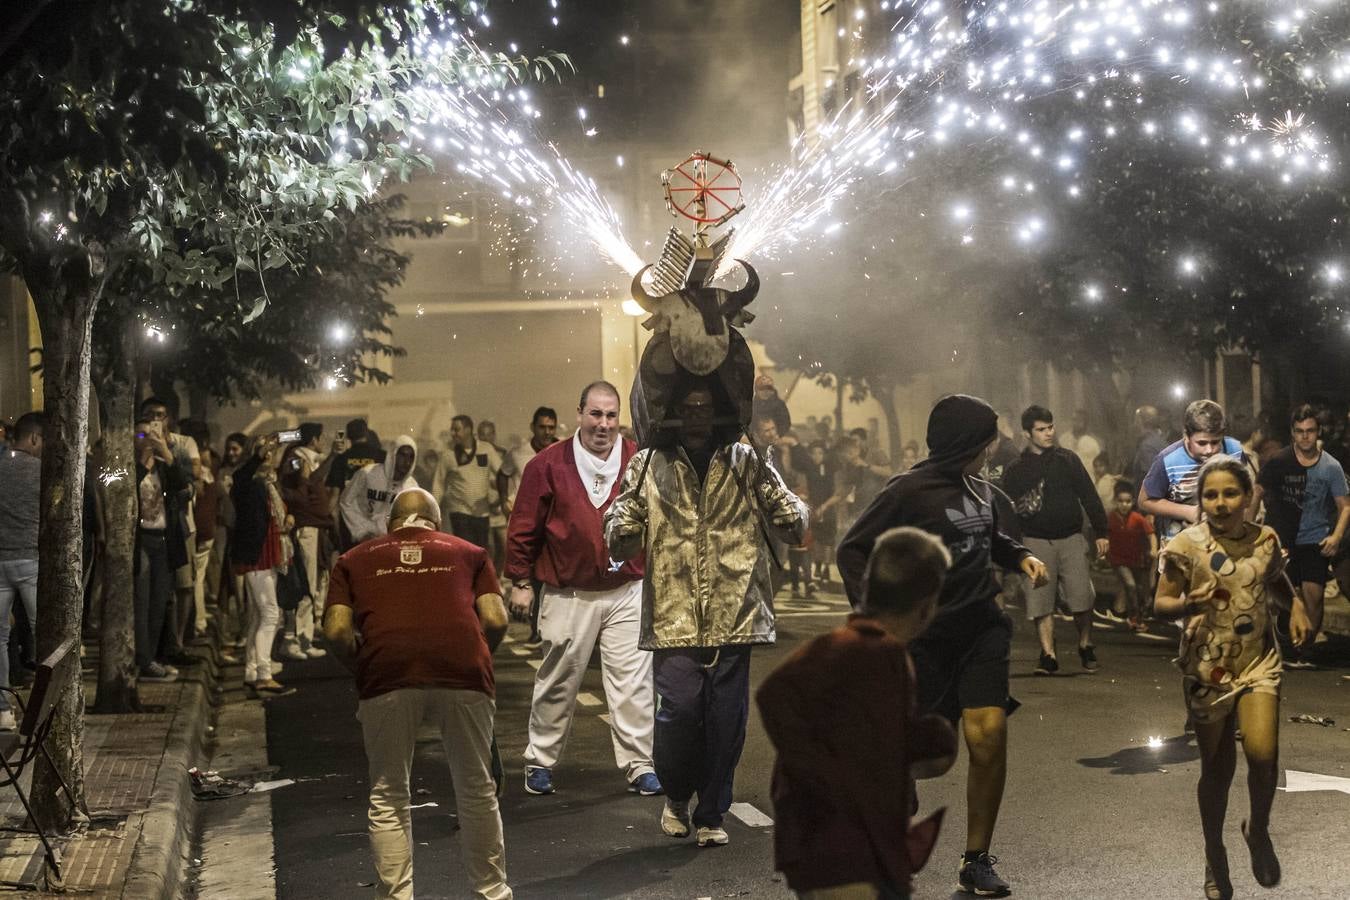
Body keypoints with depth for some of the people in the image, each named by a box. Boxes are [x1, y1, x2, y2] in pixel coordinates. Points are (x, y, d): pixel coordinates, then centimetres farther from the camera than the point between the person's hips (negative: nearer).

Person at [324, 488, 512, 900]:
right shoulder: (468, 553, 26)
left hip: (387, 676, -1)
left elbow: (337, 630, 11)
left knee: (388, 800, 13)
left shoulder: (354, 560, 25)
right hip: (463, 672, 1)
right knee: (477, 792, 17)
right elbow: (496, 621, 12)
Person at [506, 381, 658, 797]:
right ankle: (540, 763, 21)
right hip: (568, 595, -1)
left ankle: (640, 766, 9)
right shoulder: (548, 465, -3)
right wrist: (520, 581, 2)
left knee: (634, 683, 1)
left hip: (628, 592, 1)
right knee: (557, 683, 9)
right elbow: (524, 526, 2)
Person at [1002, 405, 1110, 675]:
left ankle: (1086, 648, 14)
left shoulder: (1068, 460, 7)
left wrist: (1101, 533, 1)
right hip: (1036, 542, 0)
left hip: (1071, 538, 0)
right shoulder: (1015, 471, 6)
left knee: (1081, 599, -6)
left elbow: (1089, 497, 6)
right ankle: (1048, 656, 1)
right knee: (1040, 602, -5)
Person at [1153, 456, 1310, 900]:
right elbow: (1161, 604, -6)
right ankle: (1215, 856, 29)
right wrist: (1188, 603, -27)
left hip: (1259, 661, 1)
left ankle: (1258, 830, 12)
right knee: (1217, 767, 8)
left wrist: (1296, 603, -1)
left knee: (1262, 753, -18)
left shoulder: (1266, 539, -1)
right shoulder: (1186, 544, -10)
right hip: (1207, 667, -1)